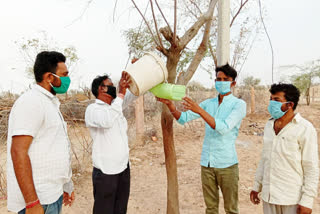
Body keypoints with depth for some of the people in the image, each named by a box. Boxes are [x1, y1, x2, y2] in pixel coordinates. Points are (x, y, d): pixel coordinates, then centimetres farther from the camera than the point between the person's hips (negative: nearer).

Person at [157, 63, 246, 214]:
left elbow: (224, 128, -20)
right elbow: (183, 118, 4)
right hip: (207, 162, 4)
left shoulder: (239, 104, -5)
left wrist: (199, 110, -28)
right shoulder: (208, 103, 8)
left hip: (226, 164, -4)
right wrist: (169, 104, -13)